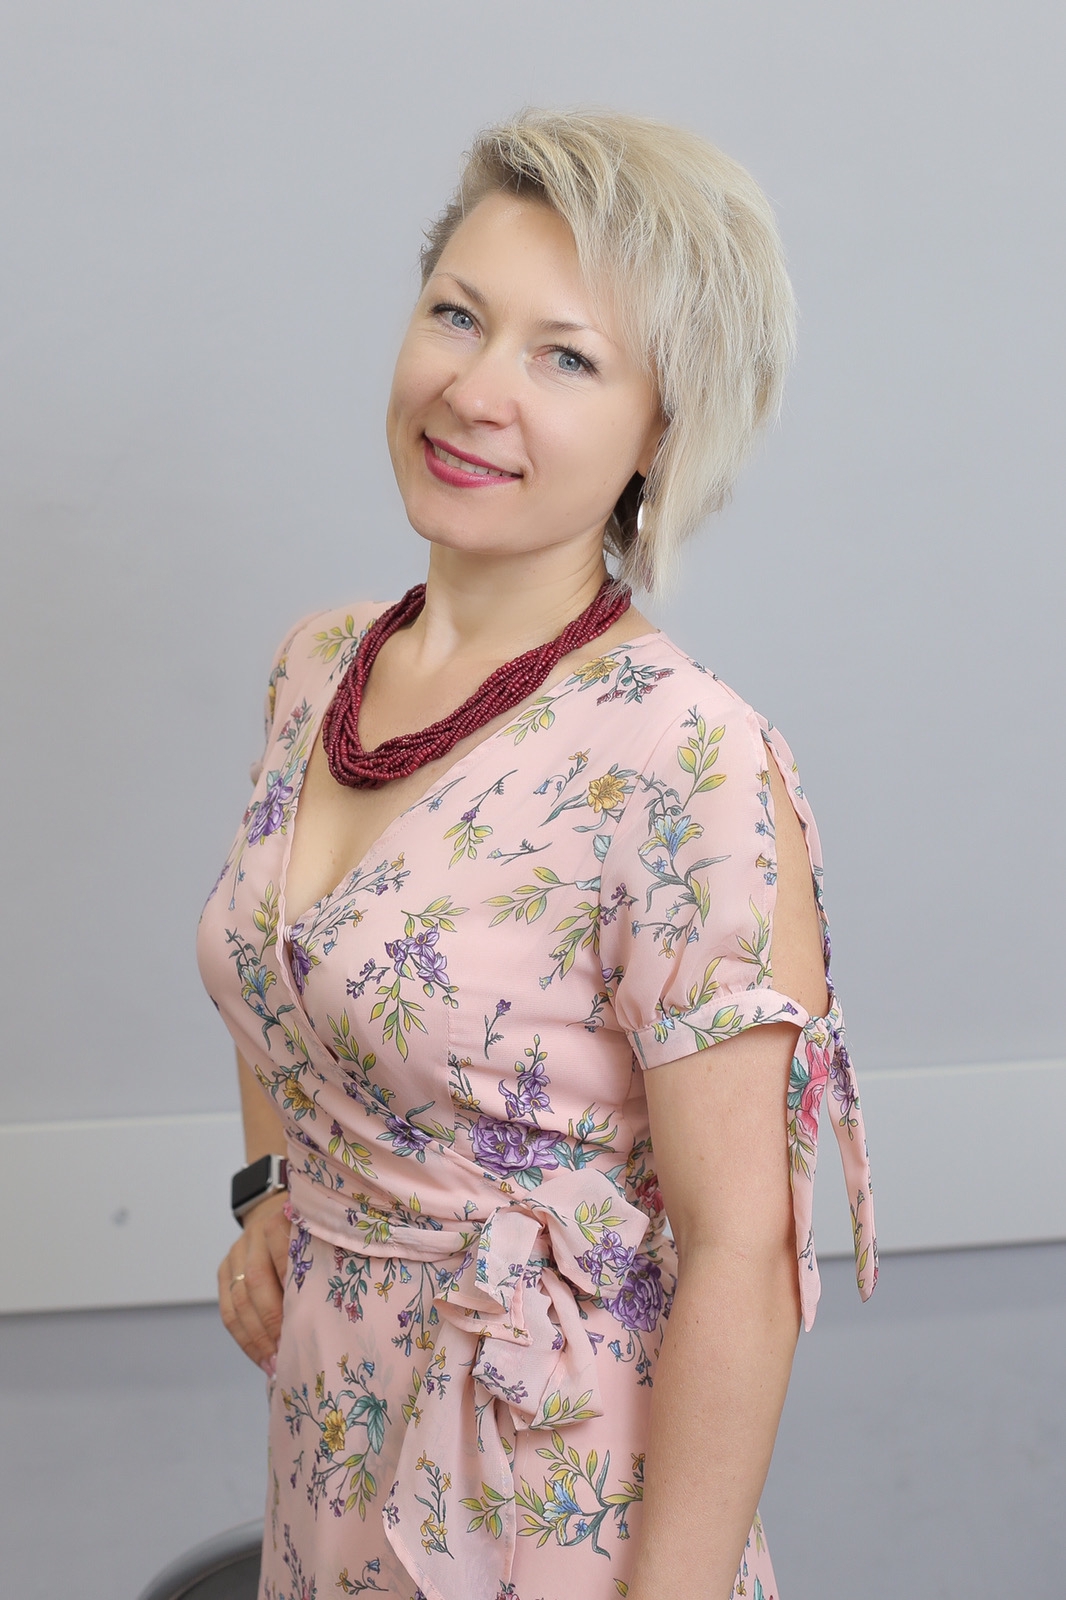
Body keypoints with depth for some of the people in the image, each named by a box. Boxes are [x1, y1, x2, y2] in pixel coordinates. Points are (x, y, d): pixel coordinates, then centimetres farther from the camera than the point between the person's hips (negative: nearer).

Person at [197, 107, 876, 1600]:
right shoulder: (316, 666, -2)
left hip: (553, 1476, -6)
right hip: (328, 1411, 6)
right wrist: (270, 1191, 4)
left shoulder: (687, 767, -23)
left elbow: (740, 1254, -20)